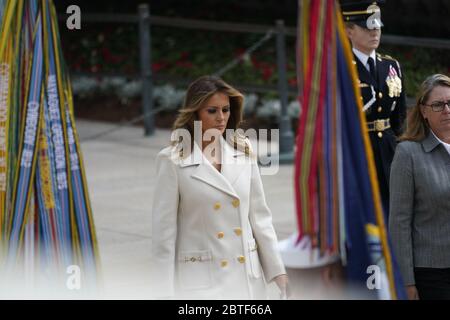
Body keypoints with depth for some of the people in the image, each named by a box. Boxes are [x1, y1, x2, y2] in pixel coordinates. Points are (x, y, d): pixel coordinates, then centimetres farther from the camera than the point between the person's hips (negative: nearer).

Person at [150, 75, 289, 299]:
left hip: (247, 277, 4)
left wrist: (277, 270, 8)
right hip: (201, 281, -4)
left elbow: (259, 216, 11)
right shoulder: (173, 160, -6)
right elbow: (163, 231, -5)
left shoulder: (243, 152, 6)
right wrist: (165, 293, -7)